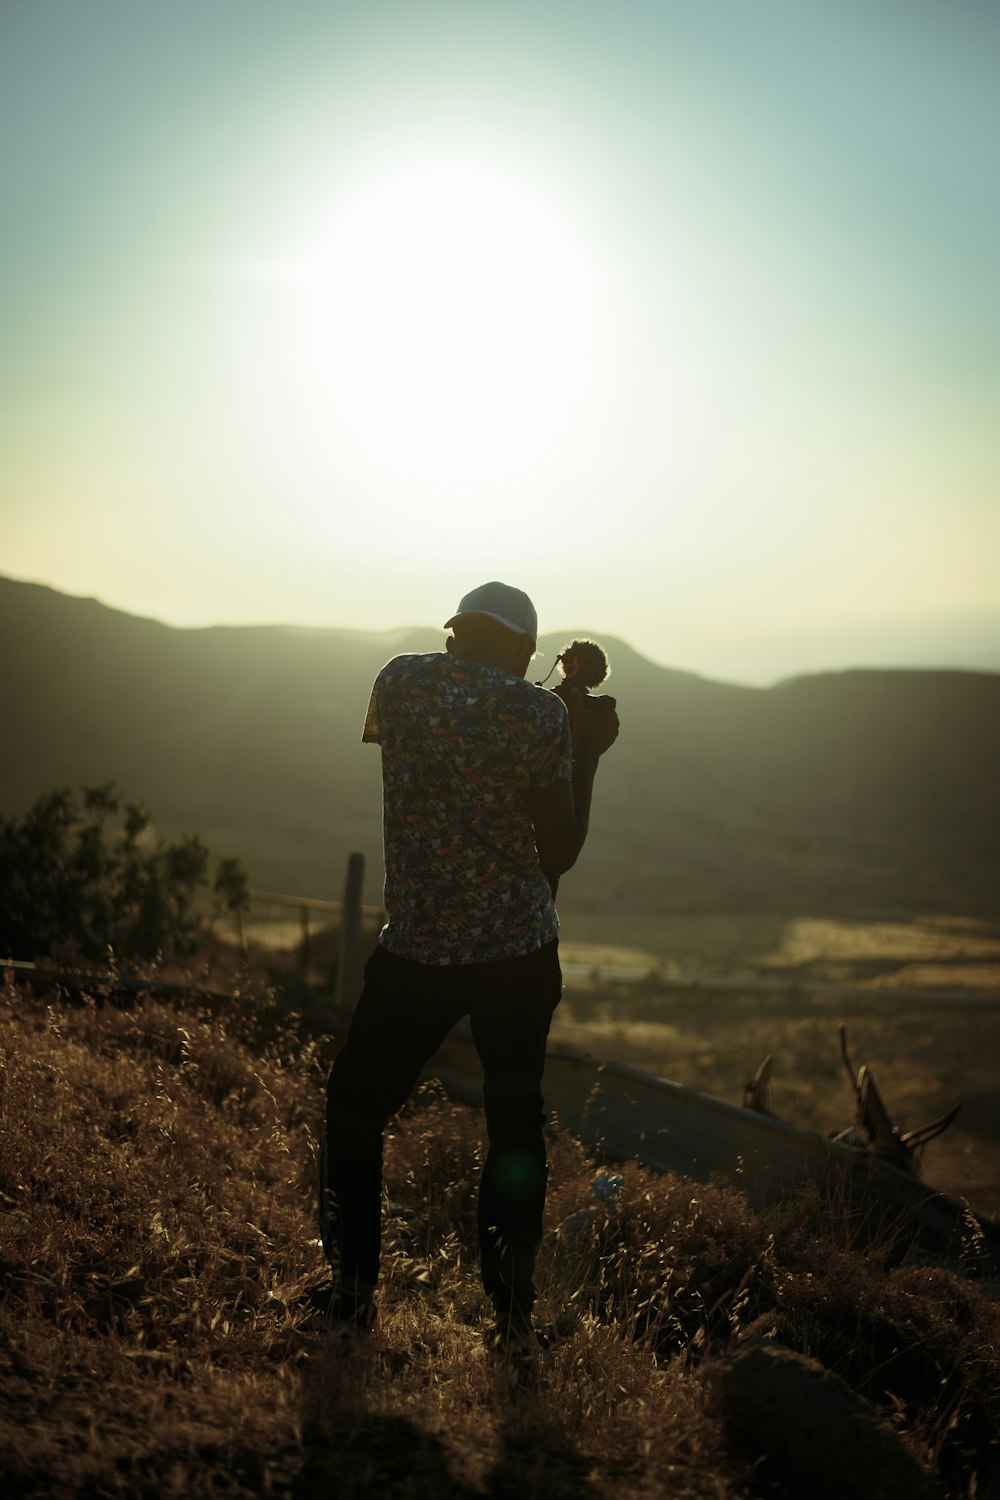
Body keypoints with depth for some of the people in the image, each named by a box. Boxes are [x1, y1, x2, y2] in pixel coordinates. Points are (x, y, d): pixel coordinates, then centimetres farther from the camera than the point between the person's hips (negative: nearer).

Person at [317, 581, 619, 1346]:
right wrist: (589, 756, 6)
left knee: (355, 1108, 16)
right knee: (515, 1122, 12)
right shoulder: (541, 713, -6)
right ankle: (513, 1309, 15)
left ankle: (353, 1291, 16)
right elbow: (559, 852, -4)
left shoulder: (400, 681, 0)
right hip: (520, 951, 0)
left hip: (415, 948, 0)